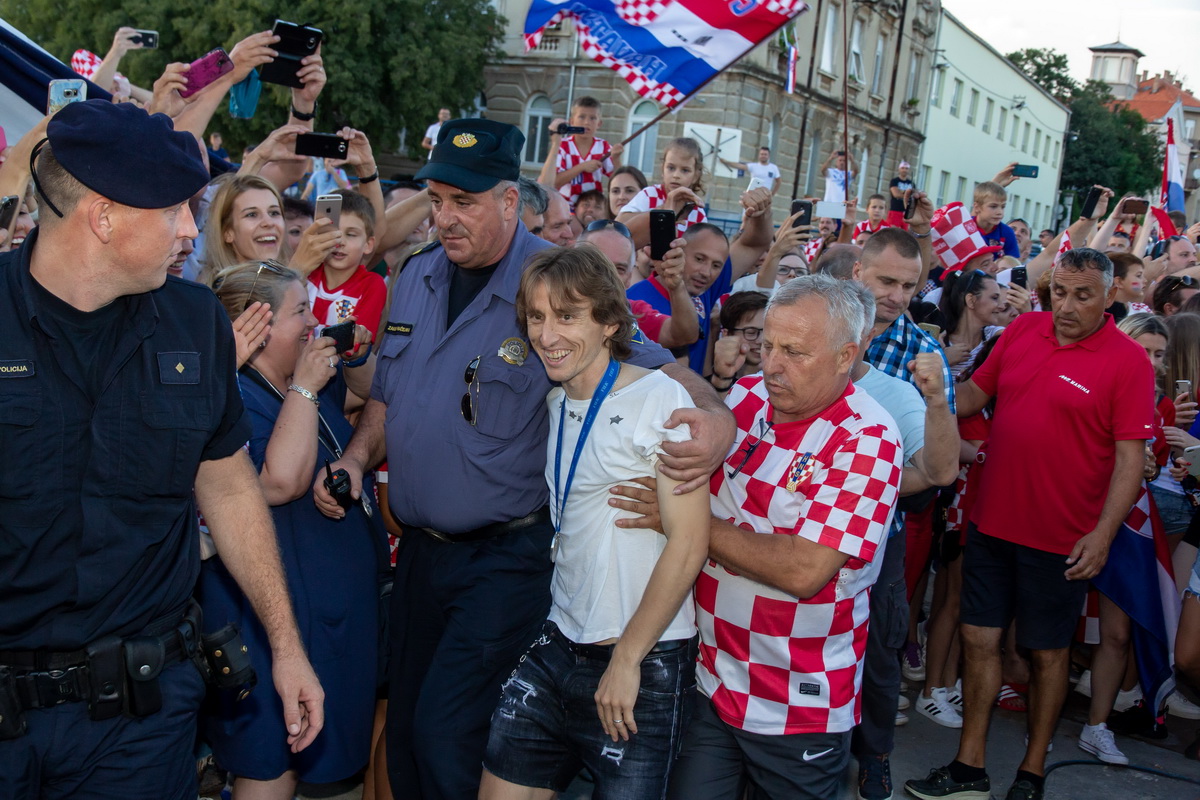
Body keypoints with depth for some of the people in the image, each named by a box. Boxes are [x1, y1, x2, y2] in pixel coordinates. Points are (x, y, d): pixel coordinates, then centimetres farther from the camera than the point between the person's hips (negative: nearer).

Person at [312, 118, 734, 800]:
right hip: (421, 548, 7)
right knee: (405, 732, 17)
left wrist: (714, 417, -32)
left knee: (447, 737, -7)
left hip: (508, 557, -6)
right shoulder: (418, 278, 5)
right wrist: (356, 459, 1)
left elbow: (654, 363, -13)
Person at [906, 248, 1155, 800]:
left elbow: (1130, 457, -13)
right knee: (979, 638, 9)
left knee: (1048, 651, 11)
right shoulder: (1022, 330, 3)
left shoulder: (1127, 361, -11)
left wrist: (1102, 534, -19)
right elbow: (975, 392, 14)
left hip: (1060, 538, -4)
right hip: (992, 521, 5)